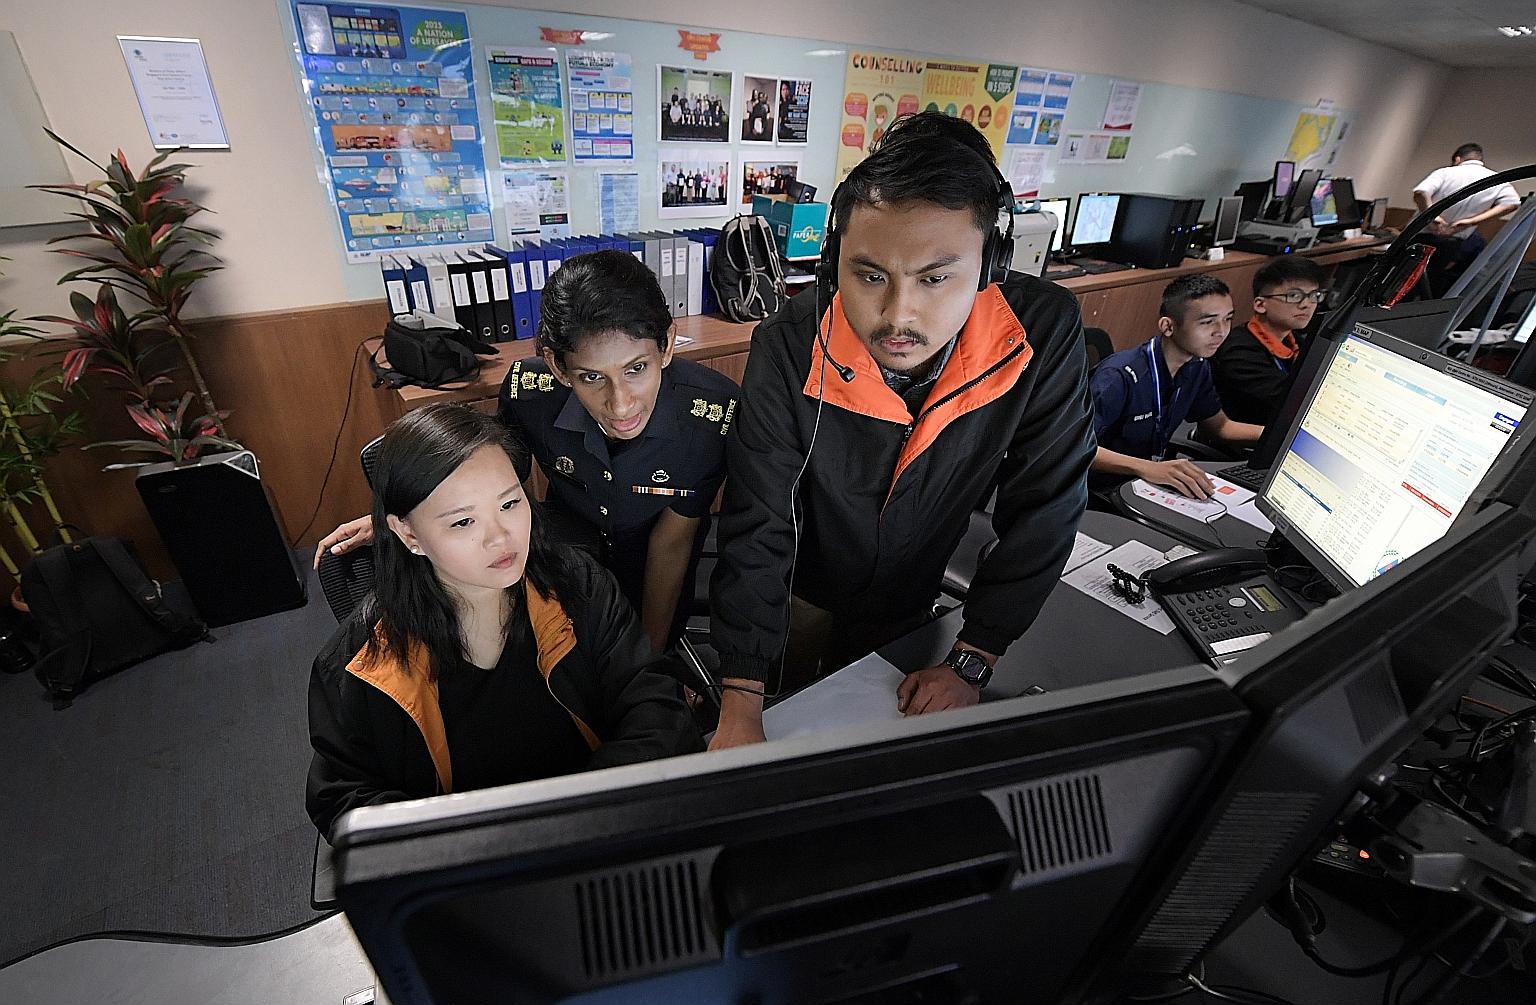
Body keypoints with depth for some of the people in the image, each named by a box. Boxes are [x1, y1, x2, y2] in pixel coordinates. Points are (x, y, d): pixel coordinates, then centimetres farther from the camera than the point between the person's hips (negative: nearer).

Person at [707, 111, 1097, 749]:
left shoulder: (1045, 333, -26)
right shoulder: (790, 349, -30)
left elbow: (1042, 511, -17)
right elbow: (757, 524, -27)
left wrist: (971, 663, -15)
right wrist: (740, 706, -29)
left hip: (909, 602, 2)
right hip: (797, 597, -1)